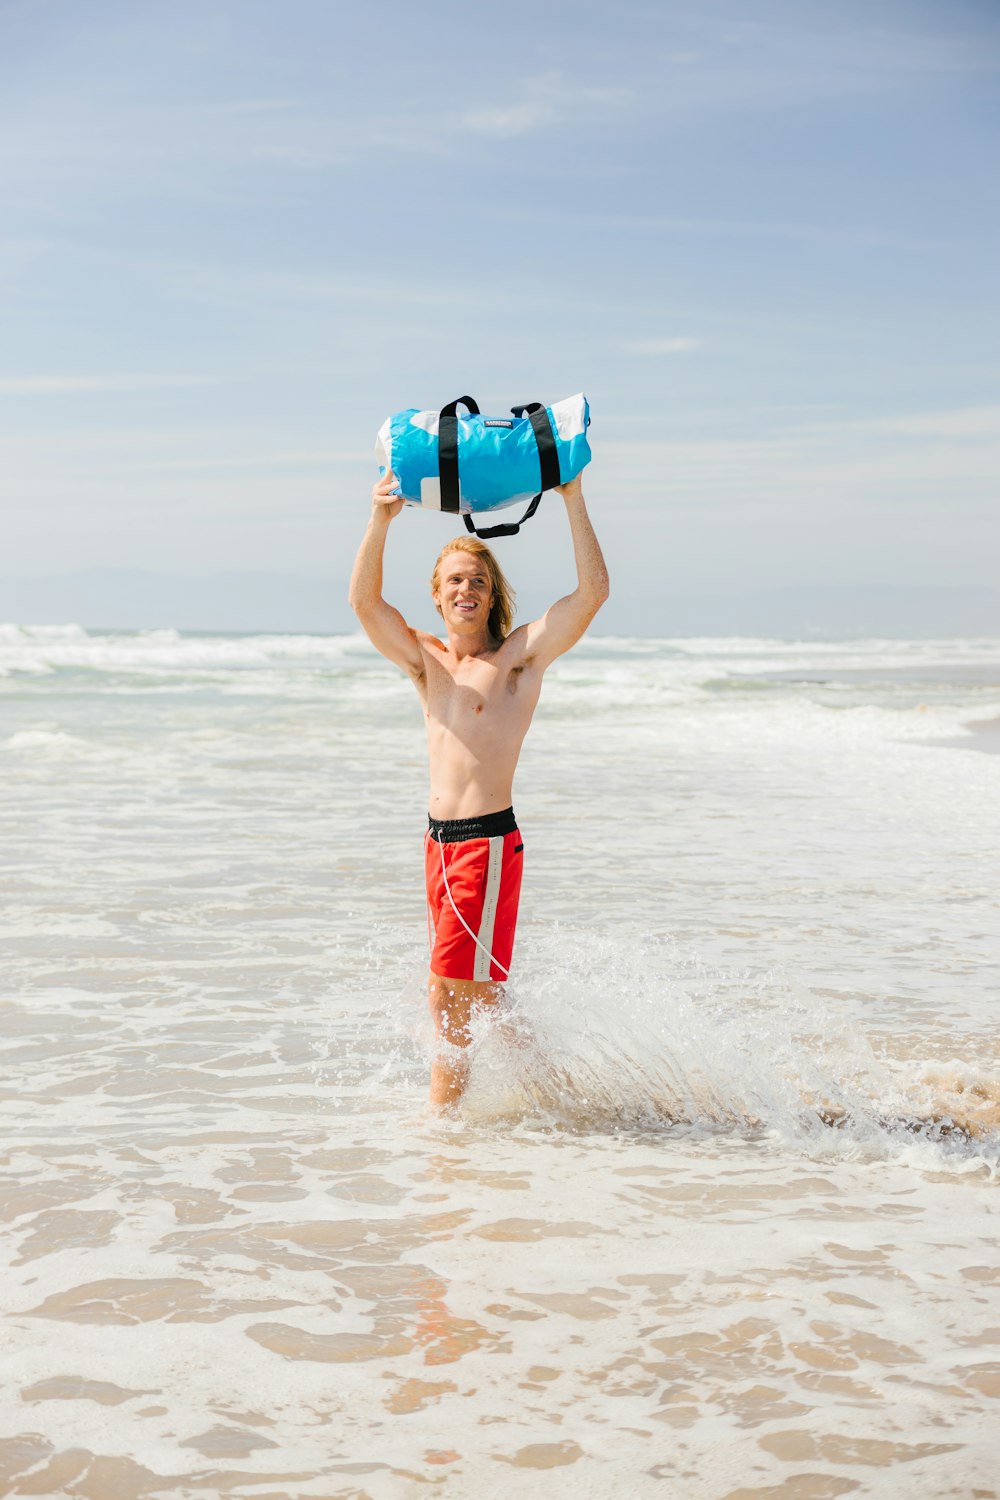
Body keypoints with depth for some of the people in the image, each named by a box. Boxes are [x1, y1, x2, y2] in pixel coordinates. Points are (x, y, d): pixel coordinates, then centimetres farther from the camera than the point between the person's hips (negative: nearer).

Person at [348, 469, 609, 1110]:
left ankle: (439, 1119, 4)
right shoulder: (427, 660, 12)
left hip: (488, 841, -6)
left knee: (451, 994, -6)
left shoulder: (521, 654, -2)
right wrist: (381, 520, -14)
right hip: (439, 840, 6)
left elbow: (593, 592, -14)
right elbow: (365, 601, -1)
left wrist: (573, 499, -18)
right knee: (473, 995, 11)